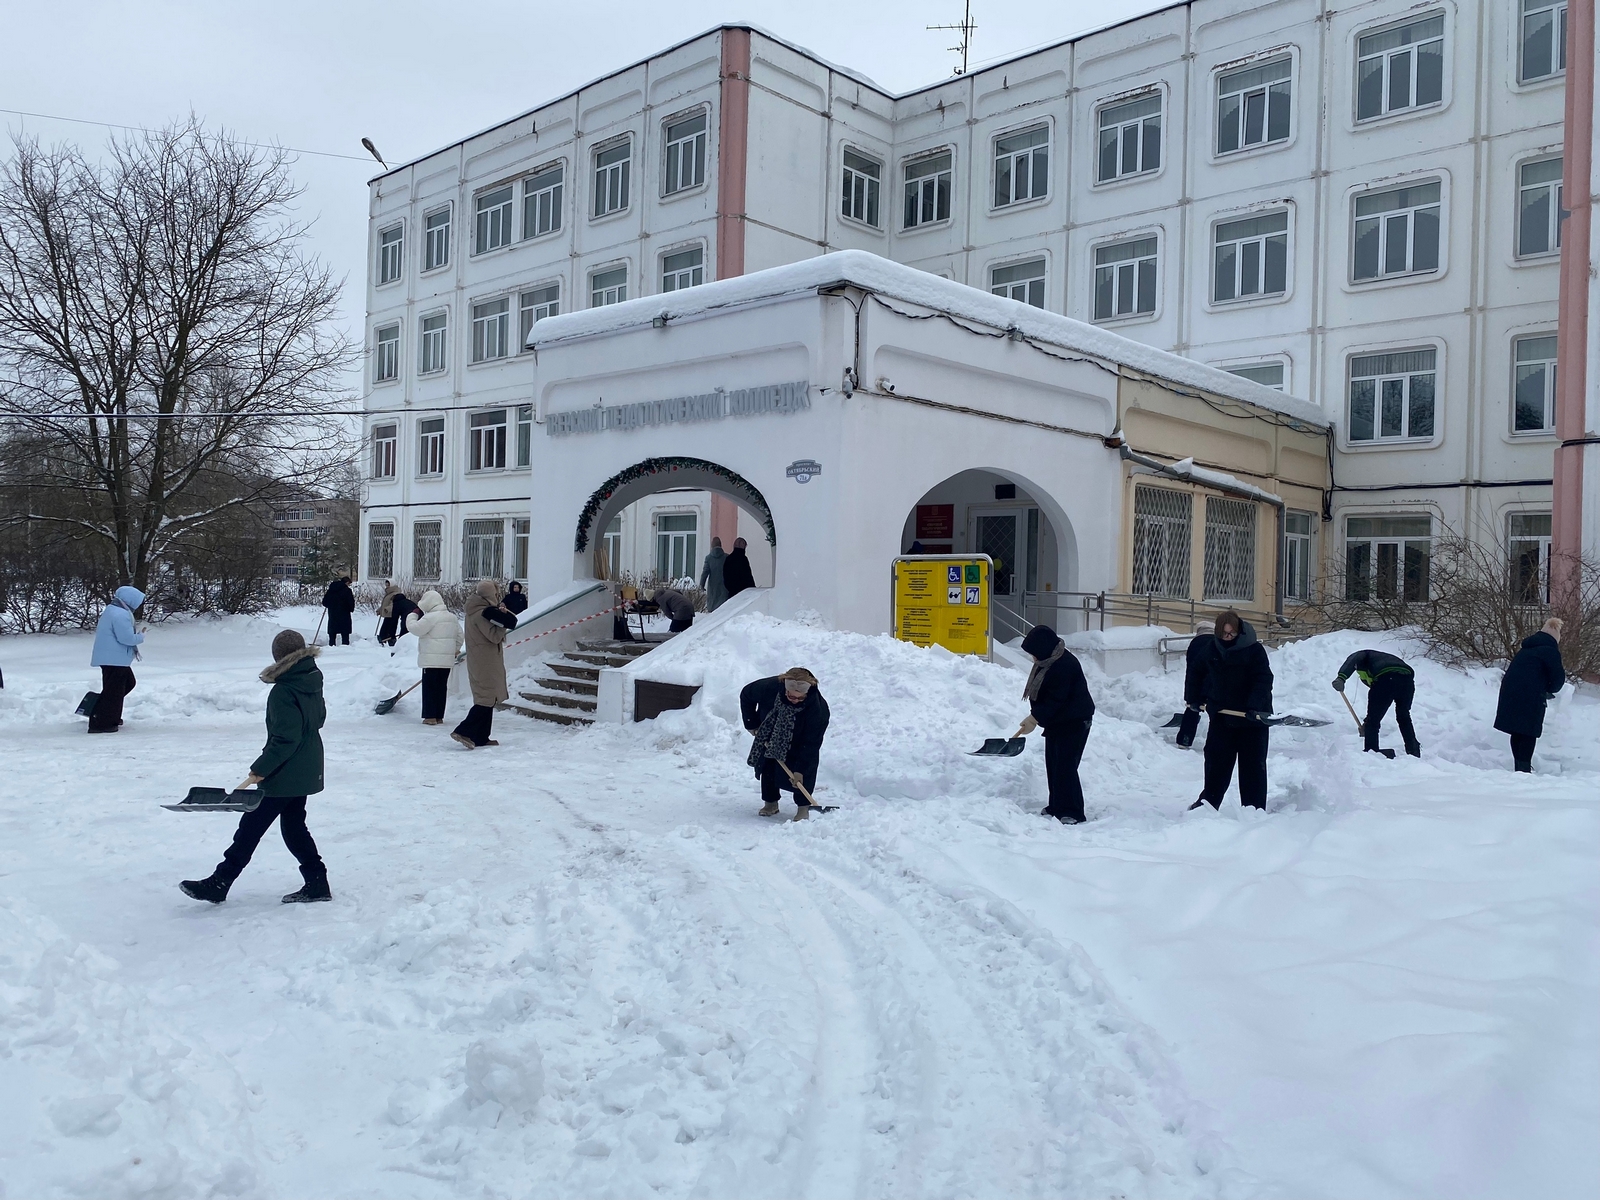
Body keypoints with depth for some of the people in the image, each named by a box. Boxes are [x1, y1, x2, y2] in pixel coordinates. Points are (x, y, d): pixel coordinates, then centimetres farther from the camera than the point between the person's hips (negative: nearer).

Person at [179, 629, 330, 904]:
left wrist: (260, 769, -19)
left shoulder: (283, 692, -20)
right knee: (293, 825, 15)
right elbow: (319, 717, 18)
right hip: (307, 772, 8)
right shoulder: (313, 683, 4)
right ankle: (316, 883, 15)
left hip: (285, 775, -8)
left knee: (252, 825, 0)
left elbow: (285, 739, -24)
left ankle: (218, 884, 9)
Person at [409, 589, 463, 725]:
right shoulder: (452, 617, 12)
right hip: (447, 660, 7)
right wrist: (456, 650, 30)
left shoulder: (430, 617, -14)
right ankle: (439, 716, 13)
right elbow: (459, 635, 18)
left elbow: (415, 629, -11)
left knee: (429, 687, -1)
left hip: (431, 660, -7)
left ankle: (430, 716, -2)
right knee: (442, 688, 11)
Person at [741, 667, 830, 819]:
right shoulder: (769, 687, -37)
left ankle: (803, 807, -5)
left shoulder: (817, 708, -41)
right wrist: (751, 724, -10)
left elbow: (811, 742, -33)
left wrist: (800, 769, -34)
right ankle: (770, 802, 17)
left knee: (807, 766, -15)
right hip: (771, 730, 3)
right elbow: (746, 695, -14)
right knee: (767, 764, 1)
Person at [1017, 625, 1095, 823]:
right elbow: (1041, 694, 16)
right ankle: (1056, 807, 19)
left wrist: (1034, 718, -21)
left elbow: (1056, 699, -25)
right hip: (1056, 721, 10)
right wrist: (1035, 716, 5)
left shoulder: (1064, 664, -24)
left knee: (1066, 766, -12)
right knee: (1053, 765, 11)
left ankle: (1072, 812, -9)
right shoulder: (1047, 662, 8)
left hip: (1074, 722, -10)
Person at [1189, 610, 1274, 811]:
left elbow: (1263, 680, -18)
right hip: (1221, 714, 4)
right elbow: (1201, 673, 21)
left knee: (1253, 764, 1)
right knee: (1216, 760, 10)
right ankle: (1208, 800, 22)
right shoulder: (1212, 650, 3)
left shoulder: (1254, 649, -12)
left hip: (1251, 717, -4)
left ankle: (1254, 808, 8)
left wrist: (1254, 706, -30)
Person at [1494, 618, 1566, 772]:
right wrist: (1550, 689, 17)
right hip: (1529, 697, -7)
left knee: (1517, 732, 12)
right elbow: (1558, 677, -4)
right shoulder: (1550, 651, -3)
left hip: (1509, 693, 7)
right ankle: (1524, 768, -6)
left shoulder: (1527, 649, 21)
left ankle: (1518, 767, 16)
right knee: (1529, 733, -3)